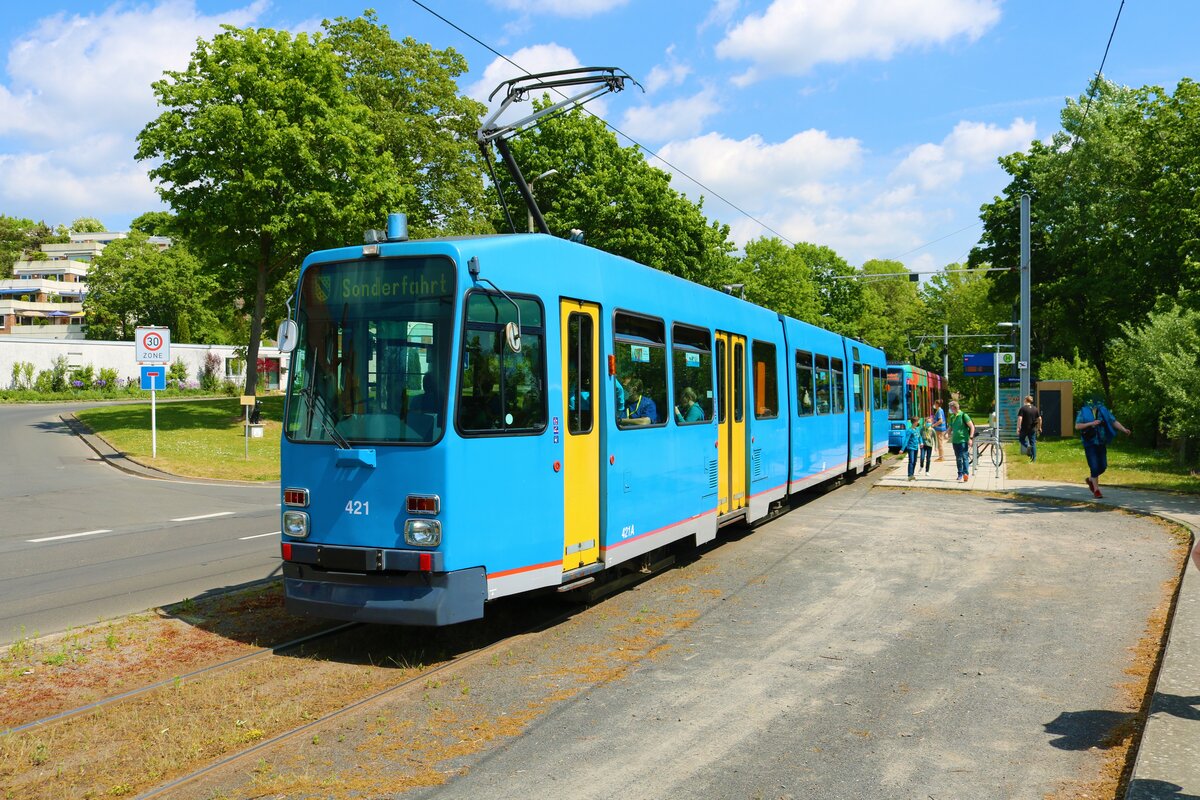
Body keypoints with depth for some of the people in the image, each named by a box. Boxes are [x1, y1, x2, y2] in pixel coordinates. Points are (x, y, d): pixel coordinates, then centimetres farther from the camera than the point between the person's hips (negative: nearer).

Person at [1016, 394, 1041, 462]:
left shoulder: (1023, 408, -10)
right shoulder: (1035, 408, 4)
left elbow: (1020, 418, -18)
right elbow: (1039, 419, 4)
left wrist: (1018, 427, -15)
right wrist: (1039, 427, 16)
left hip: (1024, 429, -3)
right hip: (1033, 429, 4)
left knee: (1021, 439, 21)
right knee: (1033, 443, 9)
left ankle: (1027, 446, -8)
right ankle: (1034, 458, 8)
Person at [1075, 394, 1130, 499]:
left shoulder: (1103, 411, 4)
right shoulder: (1084, 412, -5)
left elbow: (1114, 422, 2)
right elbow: (1077, 426, -11)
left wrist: (1124, 429, -12)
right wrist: (1091, 423, -21)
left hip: (1101, 443, 4)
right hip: (1090, 443, -4)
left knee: (1103, 466, 7)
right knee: (1094, 466, -7)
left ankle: (1090, 480, 33)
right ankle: (1096, 489, 4)